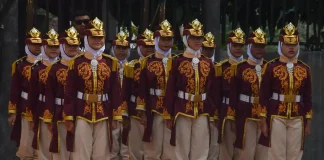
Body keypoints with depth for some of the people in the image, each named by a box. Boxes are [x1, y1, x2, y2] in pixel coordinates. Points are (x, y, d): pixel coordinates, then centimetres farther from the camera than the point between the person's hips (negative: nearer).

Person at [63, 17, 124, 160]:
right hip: (82, 116, -1)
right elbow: (70, 93, -1)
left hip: (103, 116, 2)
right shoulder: (76, 62, 0)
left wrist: (115, 117, 2)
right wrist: (68, 118, -4)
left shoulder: (111, 62, 5)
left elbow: (116, 91, 5)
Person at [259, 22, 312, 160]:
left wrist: (308, 122, 7)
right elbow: (264, 96, -3)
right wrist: (263, 121, -7)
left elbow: (308, 98, 11)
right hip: (276, 117, -3)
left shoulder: (305, 69, 8)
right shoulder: (271, 67, -2)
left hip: (297, 119, 3)